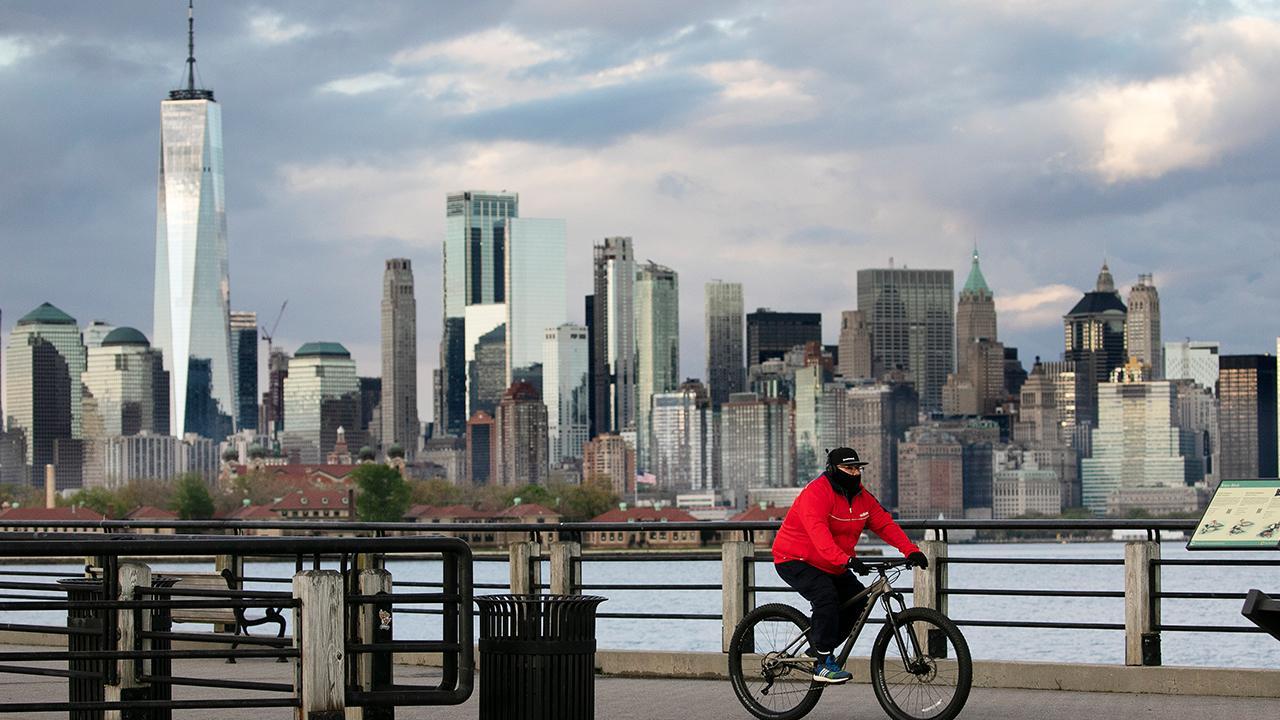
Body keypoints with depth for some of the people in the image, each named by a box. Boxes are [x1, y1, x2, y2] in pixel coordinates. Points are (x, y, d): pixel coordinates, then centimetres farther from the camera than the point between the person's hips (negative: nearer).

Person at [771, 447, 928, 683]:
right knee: (826, 596, -29)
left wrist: (911, 551, -19)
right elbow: (818, 533, -37)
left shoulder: (862, 497, 2)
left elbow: (885, 524, -3)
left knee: (858, 599, -5)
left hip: (831, 566, 8)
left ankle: (818, 649, 9)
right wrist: (846, 559, -50)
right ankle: (824, 665, -26)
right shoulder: (817, 493, -24)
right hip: (794, 560, -8)